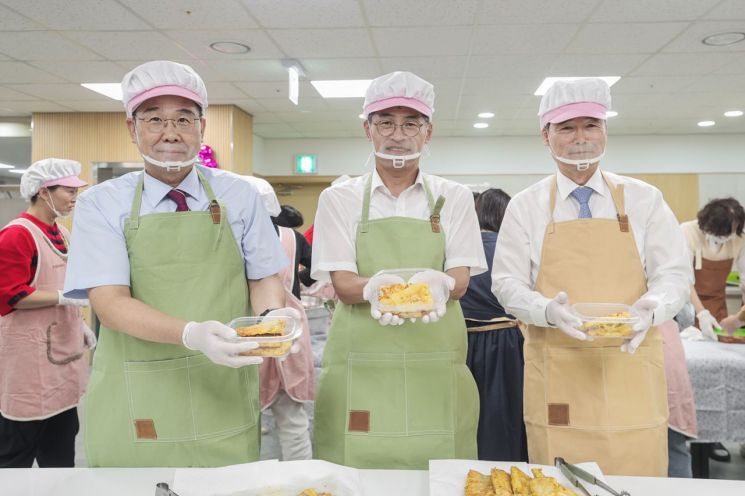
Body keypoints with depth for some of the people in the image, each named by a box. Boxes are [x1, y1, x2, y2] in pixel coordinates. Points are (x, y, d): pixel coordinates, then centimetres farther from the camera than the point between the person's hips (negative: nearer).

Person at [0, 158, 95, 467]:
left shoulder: (62, 233, 12)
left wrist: (80, 324, 15)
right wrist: (63, 297, -25)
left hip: (62, 347, 9)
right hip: (30, 355, -9)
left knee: (61, 438, 17)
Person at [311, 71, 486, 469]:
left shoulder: (453, 198, 9)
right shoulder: (339, 199, 6)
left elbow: (460, 278, 1)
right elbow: (341, 281, -2)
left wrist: (439, 285, -22)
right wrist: (373, 288, -24)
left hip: (435, 366, 1)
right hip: (360, 366, 0)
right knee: (356, 469, -1)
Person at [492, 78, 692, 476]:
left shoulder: (644, 200, 5)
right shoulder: (525, 206, 4)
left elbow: (674, 274, 3)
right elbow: (507, 283, 1)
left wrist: (651, 307, -19)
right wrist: (548, 311, -19)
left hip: (630, 371, 1)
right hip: (556, 373, 0)